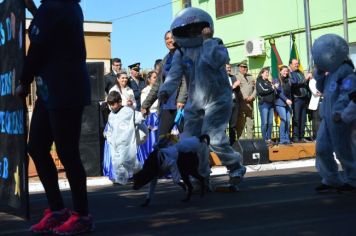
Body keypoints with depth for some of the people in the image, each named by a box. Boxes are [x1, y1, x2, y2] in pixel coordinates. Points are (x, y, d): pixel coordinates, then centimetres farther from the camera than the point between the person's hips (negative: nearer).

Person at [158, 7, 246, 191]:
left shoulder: (215, 45, -4)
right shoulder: (181, 52, 4)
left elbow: (216, 60, -28)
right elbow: (175, 74, -11)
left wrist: (208, 40, -18)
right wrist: (166, 90, -30)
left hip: (217, 100, -5)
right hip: (195, 103, 5)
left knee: (214, 137, -20)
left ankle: (236, 169, 3)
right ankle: (202, 177, 22)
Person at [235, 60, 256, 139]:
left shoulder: (251, 77, 22)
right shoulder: (236, 77, 3)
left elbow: (255, 88, 16)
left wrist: (252, 96, -2)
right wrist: (245, 98, -13)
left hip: (250, 103, 5)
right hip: (241, 103, -5)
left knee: (250, 122, 6)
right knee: (240, 123, -6)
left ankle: (250, 139, 9)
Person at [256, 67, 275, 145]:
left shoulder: (269, 82, 22)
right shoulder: (259, 82, 2)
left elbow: (273, 92, 19)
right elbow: (262, 91, -13)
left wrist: (274, 88, -1)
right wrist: (271, 88, -4)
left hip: (271, 104, 6)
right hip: (264, 103, -6)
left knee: (270, 122, 3)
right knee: (264, 122, -7)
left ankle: (269, 138, 8)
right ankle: (265, 139, -5)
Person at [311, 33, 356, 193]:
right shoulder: (331, 72, 16)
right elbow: (322, 89, 25)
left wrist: (339, 112, -30)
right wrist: (319, 74, 11)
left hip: (339, 118, -9)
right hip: (327, 117, 9)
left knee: (343, 151, -1)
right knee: (322, 149, 6)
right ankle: (331, 180, 15)